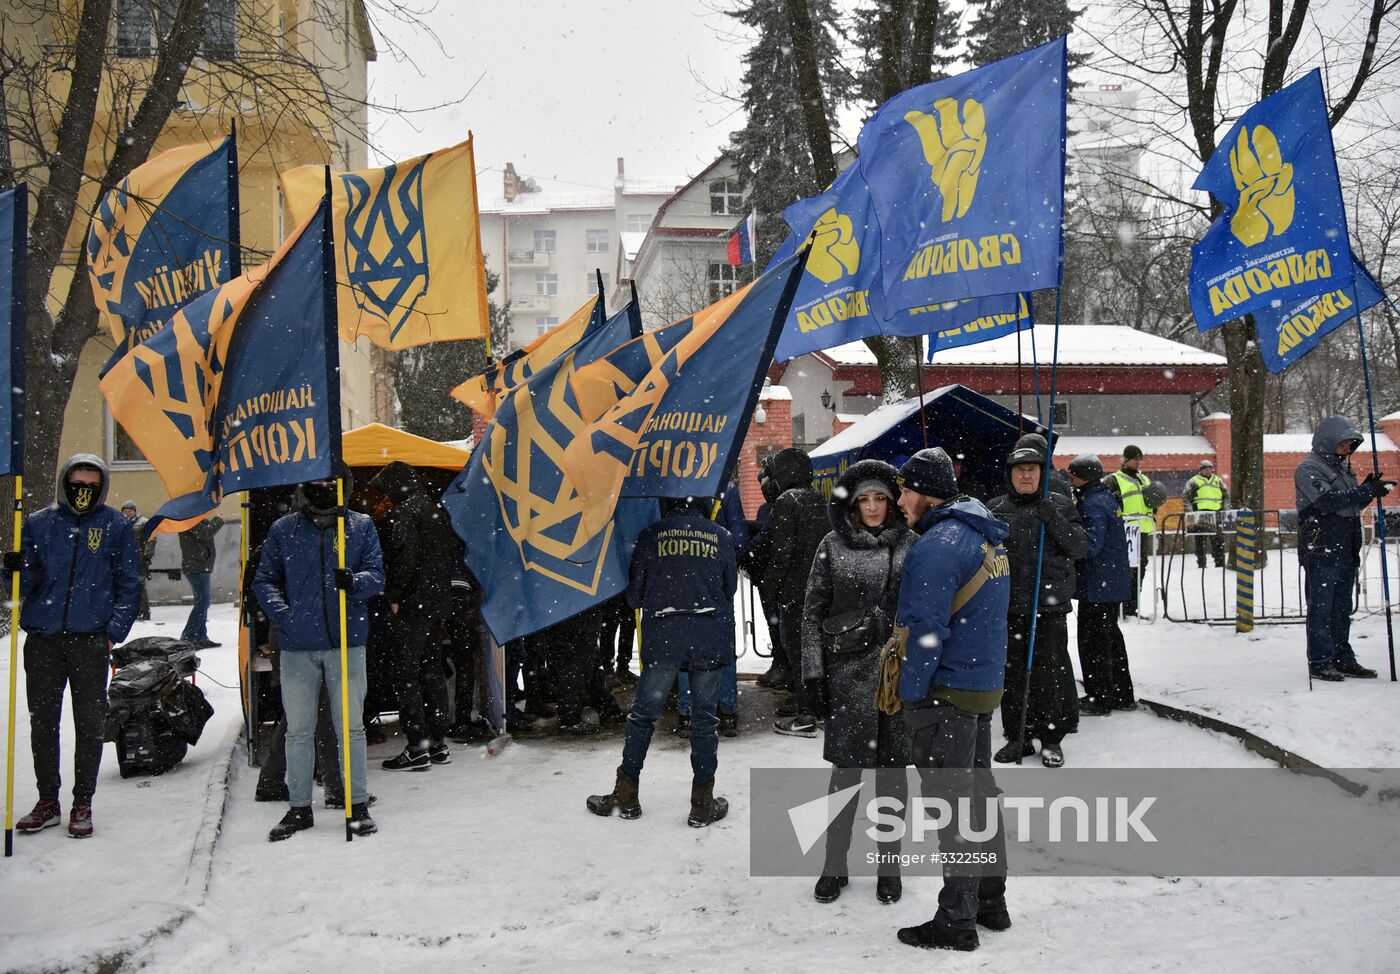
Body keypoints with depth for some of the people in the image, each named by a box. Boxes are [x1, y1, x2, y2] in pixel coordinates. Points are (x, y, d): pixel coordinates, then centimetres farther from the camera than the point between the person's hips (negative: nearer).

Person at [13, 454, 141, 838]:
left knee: (89, 724, 2)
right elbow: (24, 585, 7)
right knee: (43, 722, 8)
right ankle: (48, 802, 19)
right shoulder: (39, 523, 8)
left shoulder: (115, 526, 3)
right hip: (42, 638, 2)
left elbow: (129, 585, 4)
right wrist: (17, 570, -16)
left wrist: (115, 632, -6)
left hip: (90, 639, -2)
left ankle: (82, 804, 11)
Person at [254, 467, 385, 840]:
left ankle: (358, 805, 12)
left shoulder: (361, 526, 6)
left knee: (350, 727, 4)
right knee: (298, 730, 8)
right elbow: (264, 580, 8)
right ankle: (299, 807, 18)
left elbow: (377, 574, 2)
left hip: (346, 642, -1)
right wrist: (281, 614, -9)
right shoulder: (283, 529, 6)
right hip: (297, 645, 1)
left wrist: (355, 582, -20)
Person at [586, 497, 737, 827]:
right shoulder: (721, 537, 7)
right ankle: (703, 804, 10)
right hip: (709, 639, 1)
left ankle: (626, 797, 14)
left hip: (663, 638, -1)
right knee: (704, 718, 7)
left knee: (642, 715, 8)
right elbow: (730, 590, 16)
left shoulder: (651, 536, 4)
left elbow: (634, 594, 5)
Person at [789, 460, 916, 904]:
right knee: (846, 769, 4)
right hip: (848, 671, 0)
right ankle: (834, 866, 18)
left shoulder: (910, 544, 3)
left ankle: (889, 866, 21)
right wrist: (813, 672, -1)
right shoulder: (834, 545, 3)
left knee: (891, 770, 7)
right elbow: (813, 612, 4)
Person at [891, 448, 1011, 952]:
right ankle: (991, 901, 29)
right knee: (979, 793, 18)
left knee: (952, 803, -2)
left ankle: (955, 922, 6)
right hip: (986, 685, 9)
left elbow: (926, 631, -23)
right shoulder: (986, 538, 11)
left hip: (946, 693, -9)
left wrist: (911, 694, -15)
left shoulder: (937, 546, -20)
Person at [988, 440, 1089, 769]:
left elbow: (1081, 547, -2)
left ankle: (1051, 738, 11)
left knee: (1049, 669, 0)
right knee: (1011, 671, 6)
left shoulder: (1060, 504, 4)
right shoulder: (996, 509, 9)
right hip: (1008, 605, 2)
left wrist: (1055, 521, -14)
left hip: (1050, 605, -2)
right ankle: (1017, 736, 17)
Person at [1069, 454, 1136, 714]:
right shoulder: (1107, 498, 13)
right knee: (1111, 636, 18)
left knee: (1093, 641, -3)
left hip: (1096, 585, -10)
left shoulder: (1093, 505, -19)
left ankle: (1099, 699, 2)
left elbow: (1090, 545, -28)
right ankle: (1122, 695, 27)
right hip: (1114, 583, 10)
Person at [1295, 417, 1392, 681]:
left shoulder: (1343, 468, 18)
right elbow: (1328, 502, -22)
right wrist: (1367, 491, -24)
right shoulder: (1308, 469, -9)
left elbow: (1353, 506, 21)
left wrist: (1368, 490, 2)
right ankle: (1320, 662, -1)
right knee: (1321, 608, -5)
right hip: (1320, 551, -8)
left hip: (1346, 550, 8)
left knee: (1342, 608, 12)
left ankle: (1343, 658, 18)